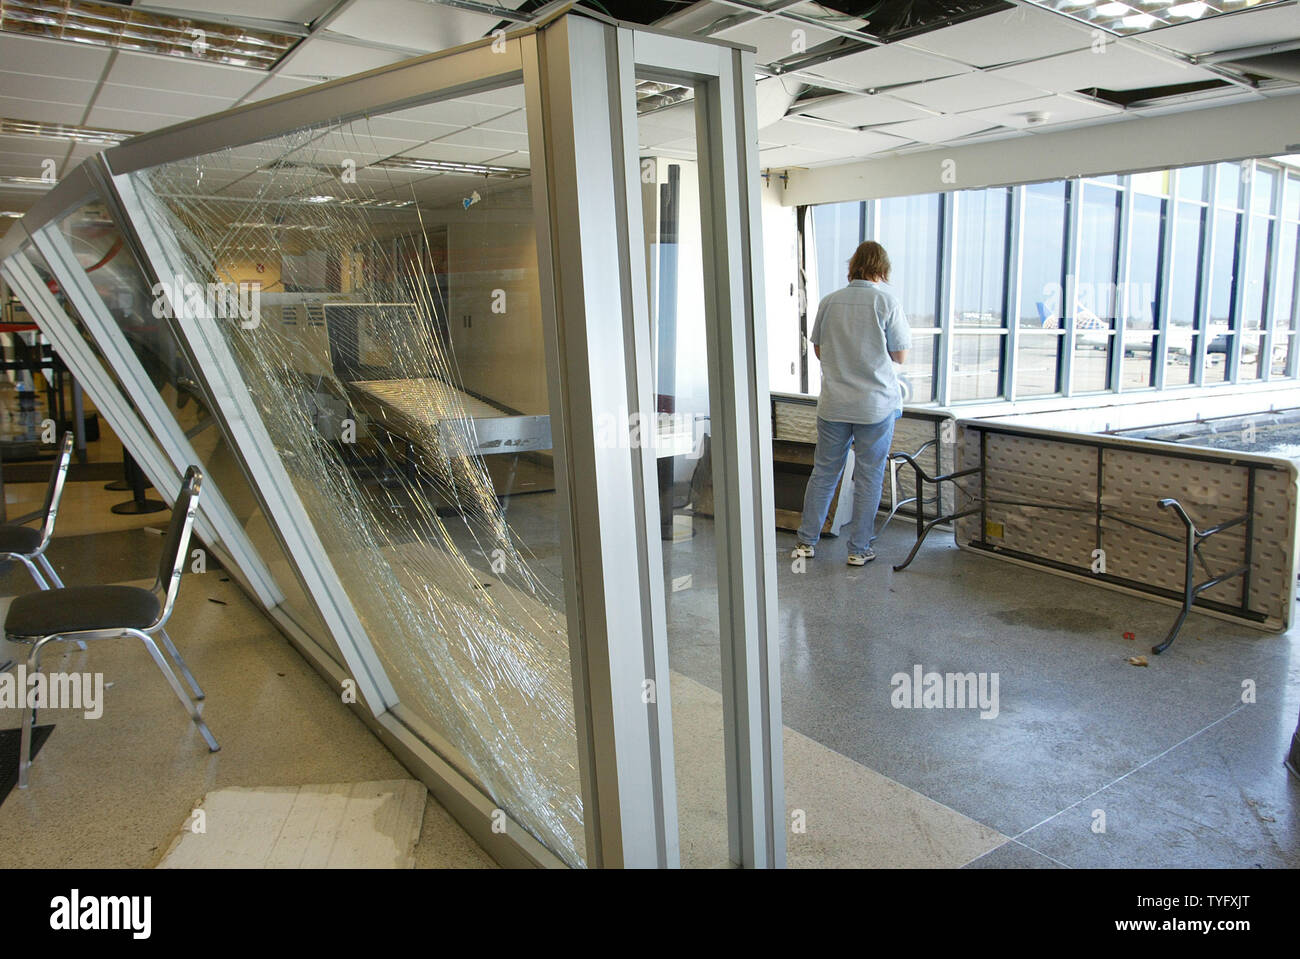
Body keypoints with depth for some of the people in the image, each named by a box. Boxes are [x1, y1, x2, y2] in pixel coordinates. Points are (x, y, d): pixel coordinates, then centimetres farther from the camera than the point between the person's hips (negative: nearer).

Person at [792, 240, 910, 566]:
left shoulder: (829, 301, 3)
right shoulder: (886, 301, -8)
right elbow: (900, 355, -3)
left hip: (833, 403, 3)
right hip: (876, 404, -3)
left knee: (823, 472, 12)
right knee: (869, 477, 6)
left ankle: (806, 541, 18)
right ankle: (859, 549, 12)